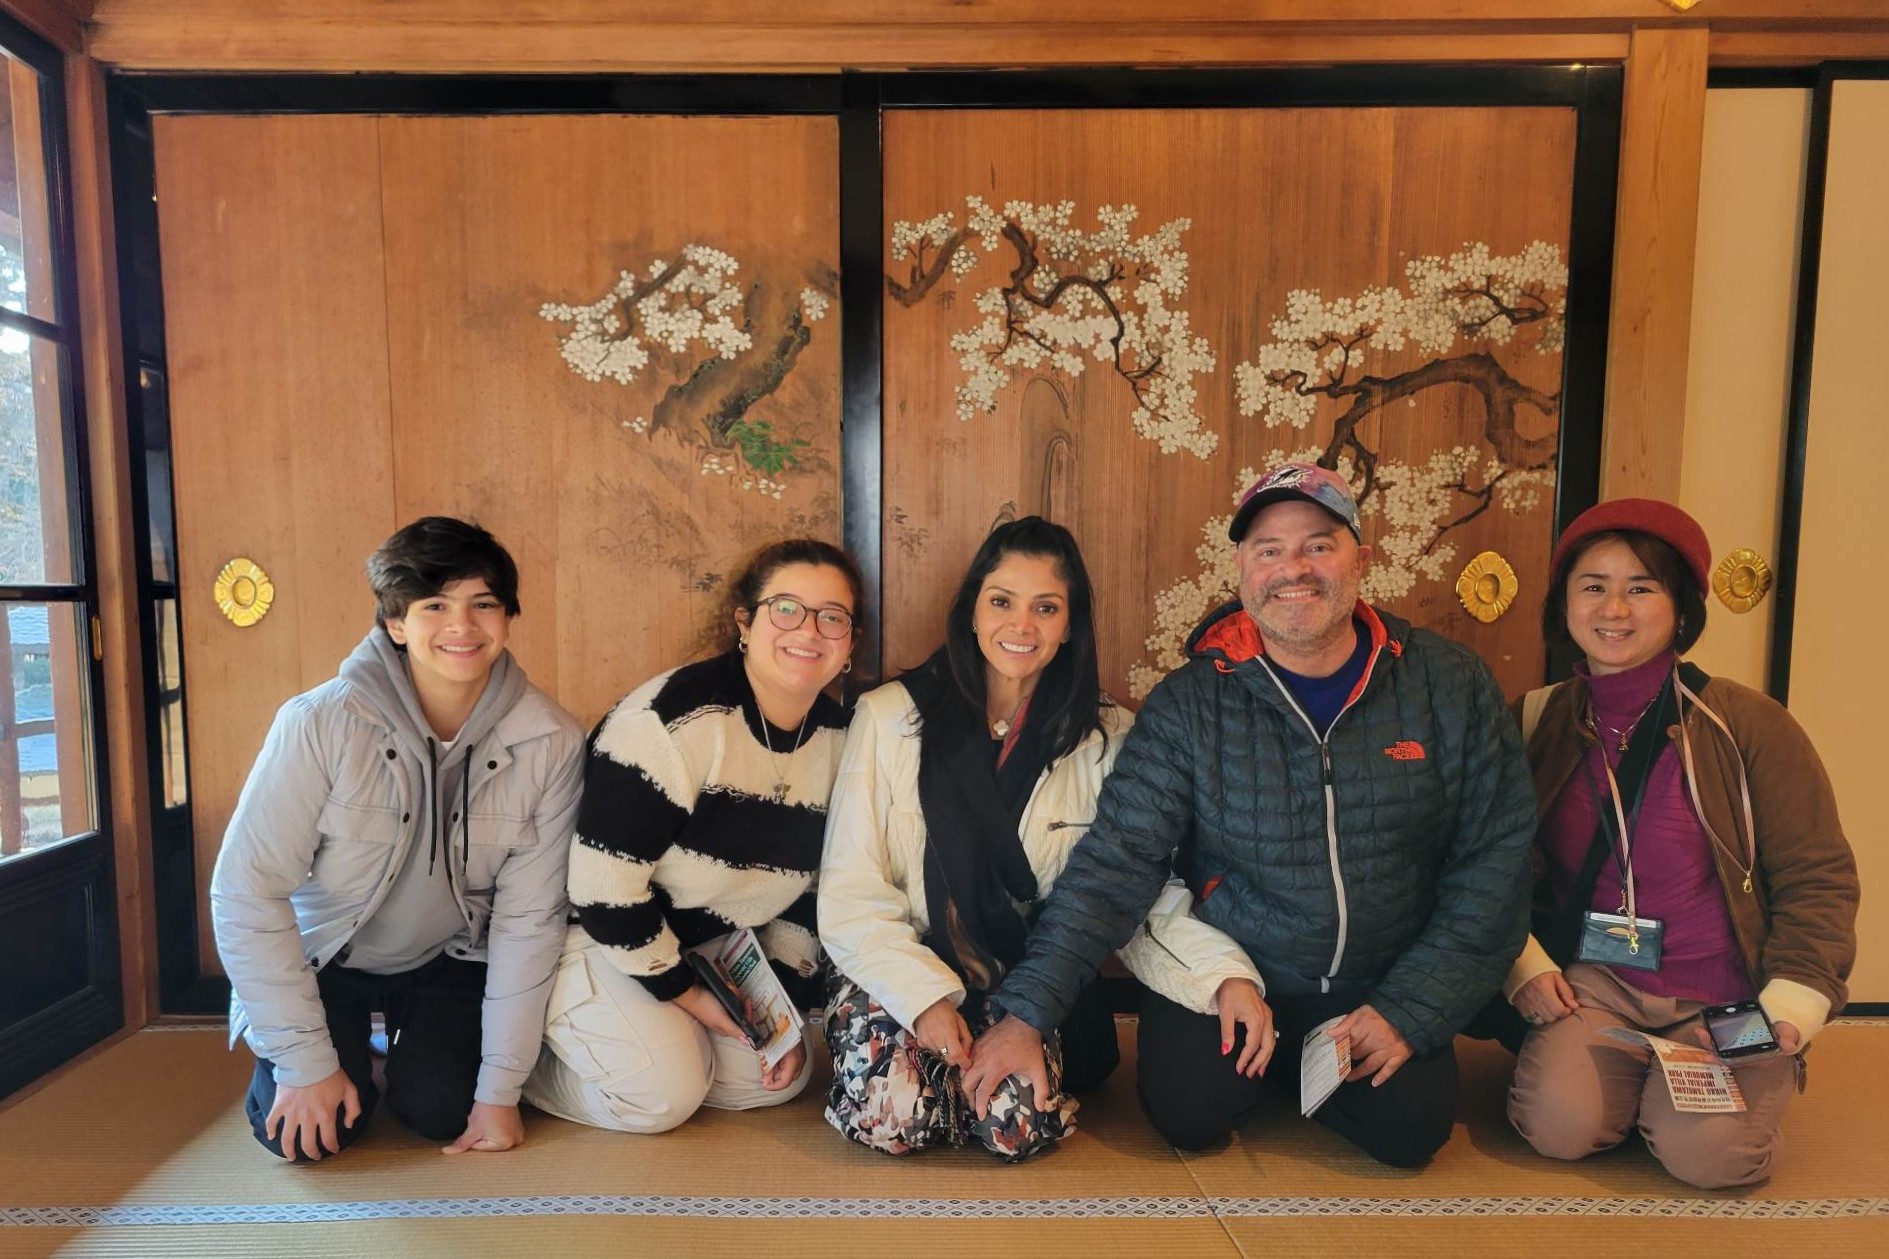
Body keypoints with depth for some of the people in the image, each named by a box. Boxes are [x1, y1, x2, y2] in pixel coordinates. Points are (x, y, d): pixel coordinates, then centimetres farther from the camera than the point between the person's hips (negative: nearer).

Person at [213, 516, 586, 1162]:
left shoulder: (551, 742, -22)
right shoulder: (321, 723, -27)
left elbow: (528, 917, -17)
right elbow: (245, 891, -21)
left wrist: (500, 1089, -14)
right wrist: (307, 1063, -19)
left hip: (447, 961, 1)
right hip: (323, 954, 0)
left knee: (440, 1112, -14)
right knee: (299, 1131, -15)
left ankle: (413, 1037, 21)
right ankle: (349, 1046, 20)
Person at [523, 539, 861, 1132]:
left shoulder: (839, 737, -5)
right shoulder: (678, 720, -28)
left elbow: (806, 884, 6)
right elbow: (605, 883, -26)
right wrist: (688, 994, -16)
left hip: (710, 943, 7)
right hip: (594, 931, -7)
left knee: (776, 1077, 1)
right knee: (662, 1094, -18)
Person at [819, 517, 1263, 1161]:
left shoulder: (1109, 739, 1)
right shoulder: (889, 718, -3)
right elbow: (850, 896, -6)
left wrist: (1228, 975, -23)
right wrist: (924, 997, -19)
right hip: (900, 976, 0)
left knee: (1022, 1125, -25)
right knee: (892, 1116, -25)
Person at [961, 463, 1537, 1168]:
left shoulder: (1449, 686, -6)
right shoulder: (1190, 704, -12)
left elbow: (1494, 857, -1)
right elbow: (1116, 862, -15)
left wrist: (1412, 1010, -7)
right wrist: (1026, 1014, -22)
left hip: (1380, 995, 2)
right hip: (1224, 979, -1)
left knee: (1410, 1132, -18)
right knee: (1191, 1116, -20)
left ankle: (1297, 1073, 14)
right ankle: (1258, 1067, 14)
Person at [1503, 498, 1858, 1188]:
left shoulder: (1749, 724, -5)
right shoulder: (1539, 722, 1)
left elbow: (1818, 878, 0)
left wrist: (1790, 1007, -11)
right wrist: (1525, 966, -5)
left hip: (1727, 1000, -1)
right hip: (1591, 983, 1)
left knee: (1706, 1151, -23)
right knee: (1559, 1123, -21)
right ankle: (1630, 1071, 11)